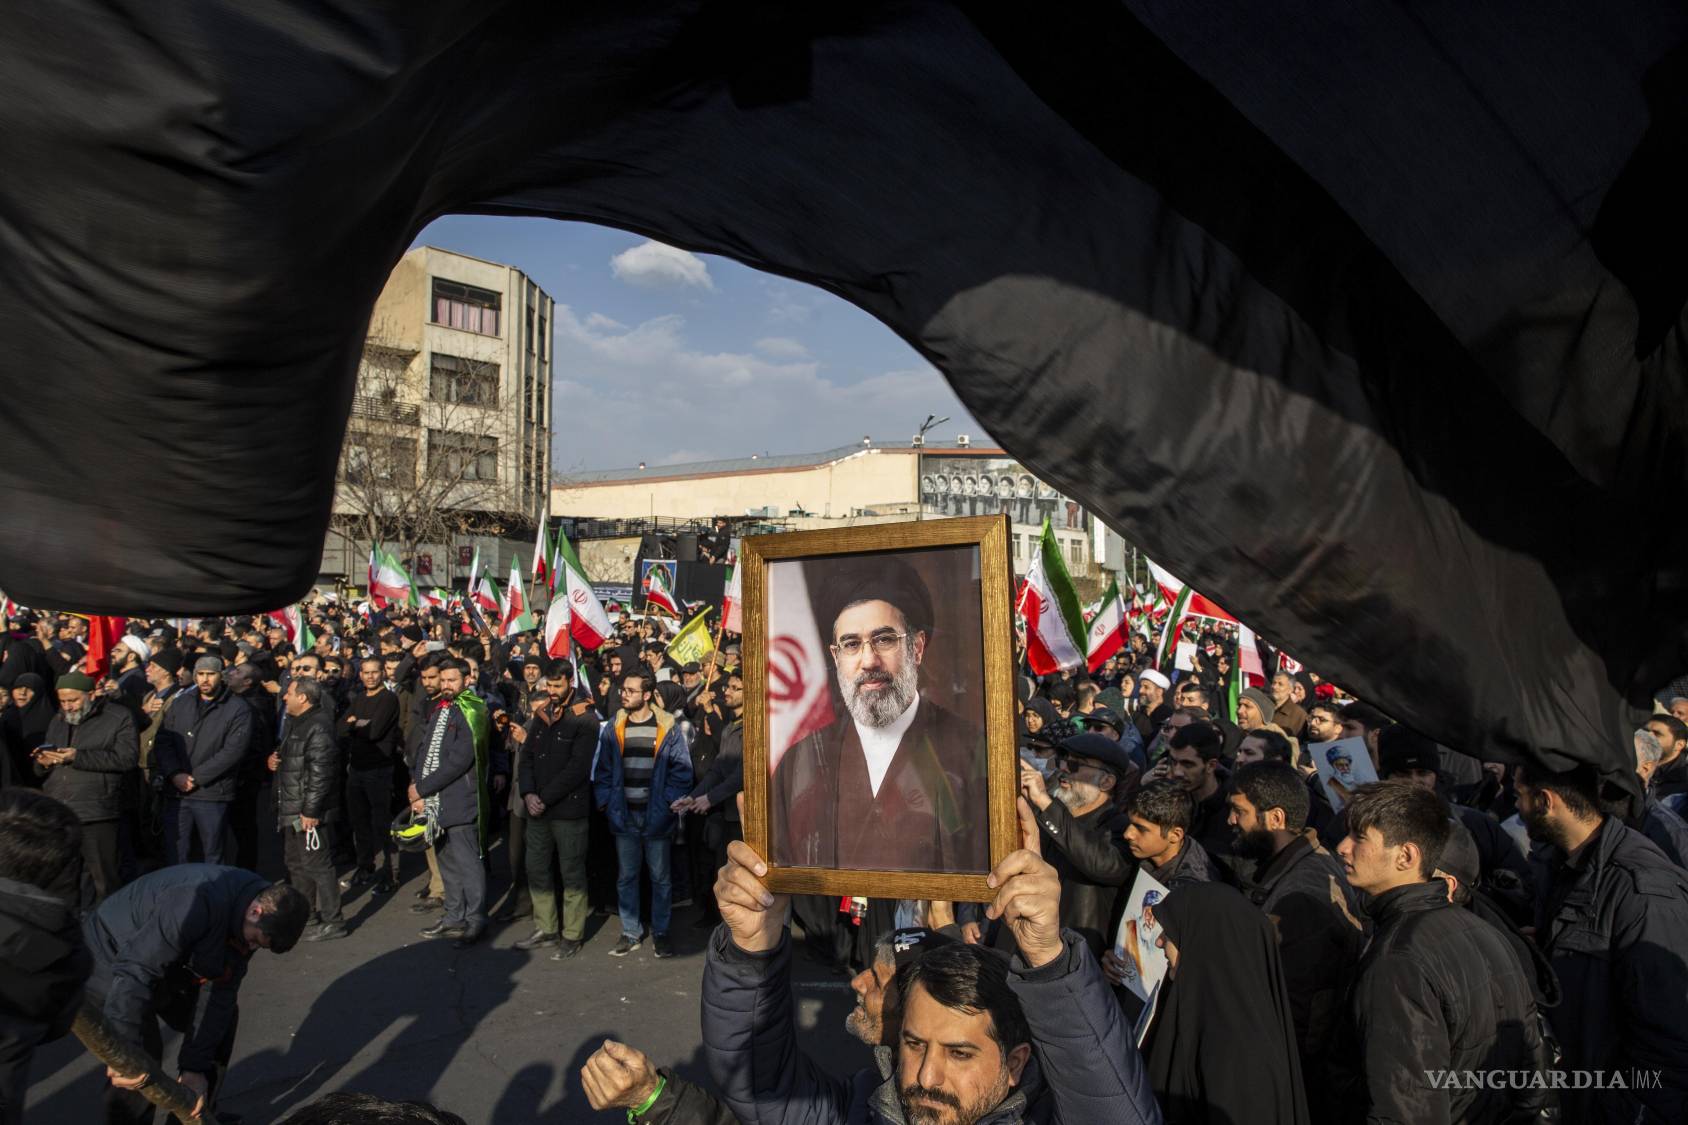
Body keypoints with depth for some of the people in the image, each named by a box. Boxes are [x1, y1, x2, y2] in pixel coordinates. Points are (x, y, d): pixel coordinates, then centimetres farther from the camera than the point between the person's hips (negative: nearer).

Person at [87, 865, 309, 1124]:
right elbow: (134, 971, -41)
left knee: (223, 1014, 10)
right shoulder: (201, 902, -39)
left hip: (166, 961, 8)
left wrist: (196, 1067, -17)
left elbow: (218, 993, -11)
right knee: (144, 1048, -20)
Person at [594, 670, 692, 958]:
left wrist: (670, 801, -12)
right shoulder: (614, 727, 2)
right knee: (626, 877, 11)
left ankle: (660, 932, 21)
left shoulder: (667, 727, -6)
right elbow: (603, 769, 6)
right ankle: (631, 932, 24)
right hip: (624, 815, 3)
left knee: (660, 877, 8)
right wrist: (606, 801, -3)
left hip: (656, 814, -2)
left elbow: (681, 769, -5)